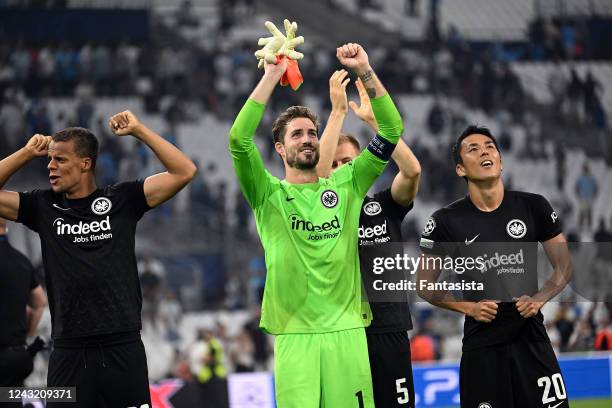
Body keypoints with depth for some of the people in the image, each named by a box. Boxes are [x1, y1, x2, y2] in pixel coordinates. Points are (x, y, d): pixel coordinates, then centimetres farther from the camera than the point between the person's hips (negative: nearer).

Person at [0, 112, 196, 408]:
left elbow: (184, 172, -1)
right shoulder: (43, 206, 10)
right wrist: (28, 153, 6)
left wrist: (139, 131, -2)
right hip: (68, 350, 2)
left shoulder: (122, 199, 4)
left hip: (122, 347, -2)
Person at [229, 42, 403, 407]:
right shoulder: (269, 194, 6)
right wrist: (272, 75, -11)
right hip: (293, 332, -2)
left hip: (346, 328, 2)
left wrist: (365, 71, -3)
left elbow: (392, 131, 6)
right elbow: (239, 139, -10)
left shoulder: (345, 185, 13)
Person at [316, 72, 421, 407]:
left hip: (390, 329, 1)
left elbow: (412, 170, -10)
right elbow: (317, 173, -16)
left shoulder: (385, 205, 8)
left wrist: (373, 119, -14)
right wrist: (338, 111, -17)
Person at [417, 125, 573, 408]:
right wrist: (469, 307, -7)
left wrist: (539, 299, -7)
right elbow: (424, 285, 6)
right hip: (481, 344, -1)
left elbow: (564, 267, 10)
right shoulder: (447, 221, 0)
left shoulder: (533, 207, 3)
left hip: (532, 341, 1)